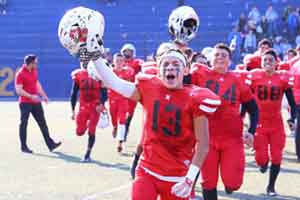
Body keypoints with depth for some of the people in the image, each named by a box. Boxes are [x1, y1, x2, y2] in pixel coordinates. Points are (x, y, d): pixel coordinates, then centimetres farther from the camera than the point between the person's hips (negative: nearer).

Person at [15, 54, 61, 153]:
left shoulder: (34, 71, 9)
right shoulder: (20, 74, -15)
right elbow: (18, 90, -19)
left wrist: (43, 95, 13)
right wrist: (31, 96, -28)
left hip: (36, 102, 7)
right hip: (25, 103, -7)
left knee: (43, 123, 8)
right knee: (24, 124, 2)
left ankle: (50, 144, 11)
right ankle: (24, 147, 9)